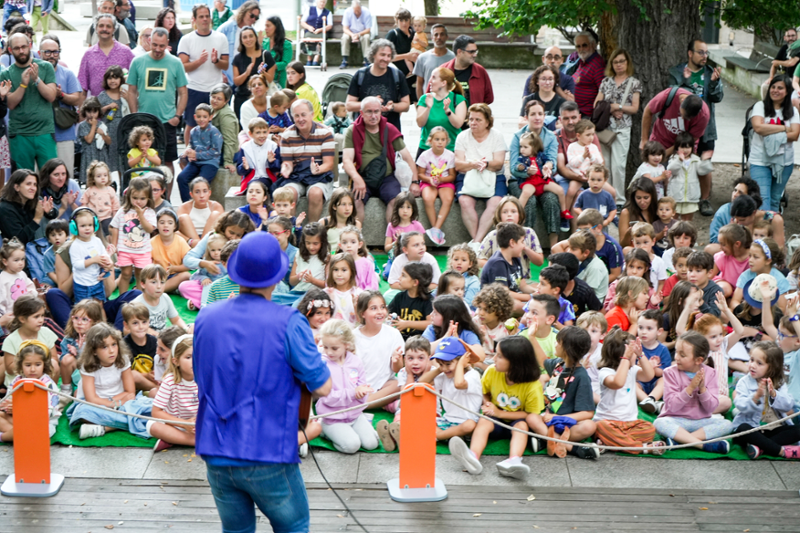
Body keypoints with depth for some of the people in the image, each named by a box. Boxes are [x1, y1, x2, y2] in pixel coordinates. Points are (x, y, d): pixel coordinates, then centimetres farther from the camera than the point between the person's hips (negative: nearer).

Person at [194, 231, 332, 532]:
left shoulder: (206, 318, 1)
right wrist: (309, 349, 9)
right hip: (268, 455, -4)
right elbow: (322, 387, -9)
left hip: (216, 453, 4)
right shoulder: (288, 323, -13)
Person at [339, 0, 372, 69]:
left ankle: (366, 61, -31)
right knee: (345, 37, -31)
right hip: (351, 33, 1)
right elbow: (345, 28, -14)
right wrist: (352, 35, -34)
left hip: (362, 33, -1)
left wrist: (358, 34, -34)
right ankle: (344, 62, -30)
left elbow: (368, 30, -16)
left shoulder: (367, 13, -18)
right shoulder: (347, 12, -15)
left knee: (366, 37, -34)